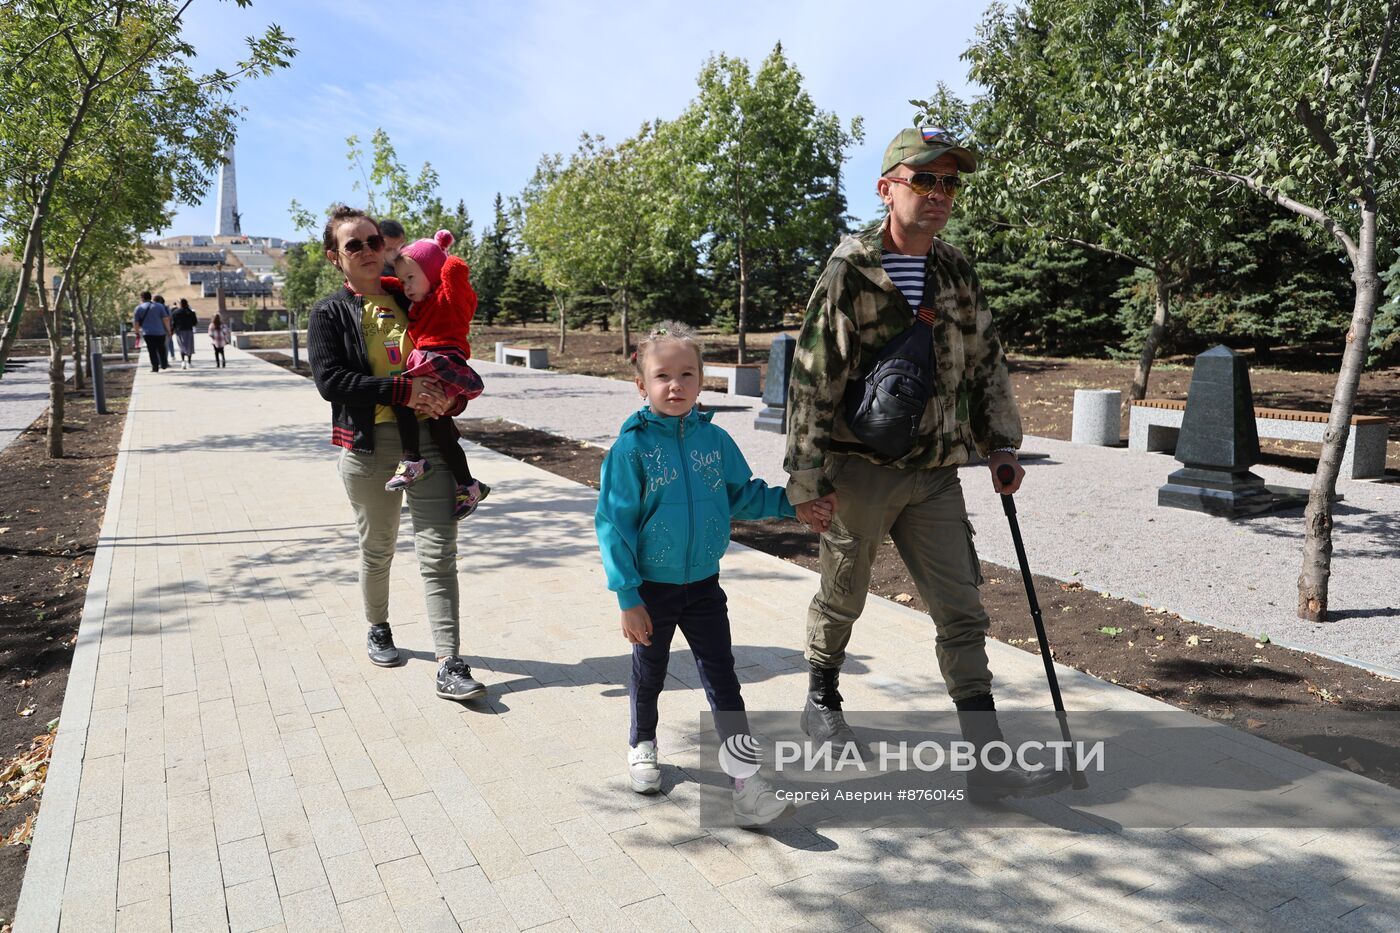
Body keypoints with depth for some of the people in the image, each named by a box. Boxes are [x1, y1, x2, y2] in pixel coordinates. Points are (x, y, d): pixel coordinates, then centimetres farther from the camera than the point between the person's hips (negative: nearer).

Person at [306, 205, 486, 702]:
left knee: (439, 554, -5)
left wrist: (445, 394, -4)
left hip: (427, 440, 2)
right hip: (369, 446, -1)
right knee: (377, 549, 15)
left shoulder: (411, 300, 10)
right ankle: (378, 629, 40)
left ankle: (450, 666, -4)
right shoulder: (330, 313, 0)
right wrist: (402, 391, -21)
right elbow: (330, 380, -13)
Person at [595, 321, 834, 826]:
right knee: (649, 673, 18)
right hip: (652, 586, -2)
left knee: (722, 677, 3)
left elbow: (743, 495, 9)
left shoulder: (715, 439, -5)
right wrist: (628, 597, -17)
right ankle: (642, 746, 44)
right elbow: (614, 523, -15)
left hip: (703, 583, 2)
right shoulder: (632, 447, -16)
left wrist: (789, 503, -6)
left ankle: (746, 782, 8)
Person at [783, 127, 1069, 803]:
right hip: (860, 470, -5)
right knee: (841, 600, 13)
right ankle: (821, 702, 39)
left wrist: (1001, 445, 11)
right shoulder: (850, 273, -10)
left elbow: (986, 362, 17)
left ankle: (988, 763, 7)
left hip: (936, 474, 5)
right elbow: (812, 378, -12)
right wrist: (806, 476, -14)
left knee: (962, 614, 2)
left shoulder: (956, 273, 9)